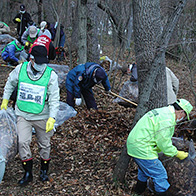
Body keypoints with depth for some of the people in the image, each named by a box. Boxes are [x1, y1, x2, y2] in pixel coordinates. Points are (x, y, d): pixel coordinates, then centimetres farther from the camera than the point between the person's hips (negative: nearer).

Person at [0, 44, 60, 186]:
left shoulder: (51, 75, -13)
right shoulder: (20, 69, -7)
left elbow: (54, 99, -12)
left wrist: (52, 118, -21)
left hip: (42, 116, -1)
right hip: (23, 114, 1)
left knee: (44, 144, 10)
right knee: (23, 142, -7)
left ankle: (44, 170, 33)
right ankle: (28, 173, 10)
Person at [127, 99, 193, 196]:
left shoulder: (162, 111, 12)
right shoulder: (167, 120, -21)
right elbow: (164, 143, -16)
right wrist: (177, 153, -3)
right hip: (142, 149, -11)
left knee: (144, 167, 33)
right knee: (160, 174, 0)